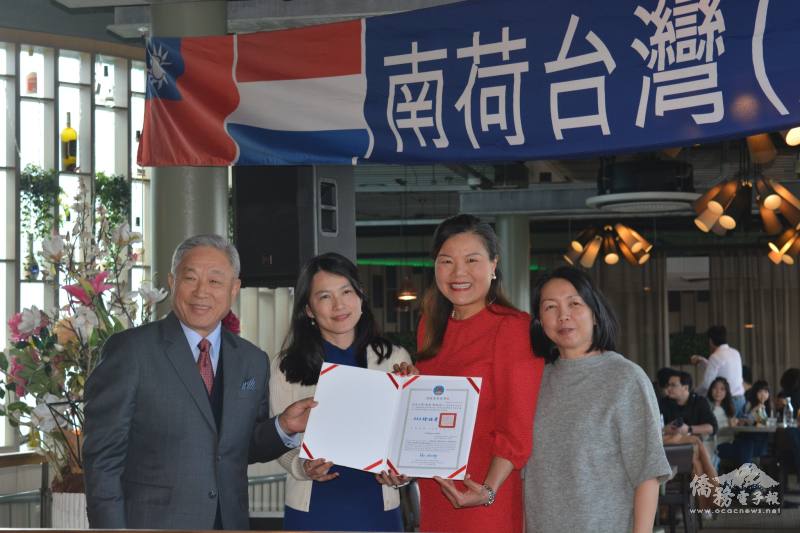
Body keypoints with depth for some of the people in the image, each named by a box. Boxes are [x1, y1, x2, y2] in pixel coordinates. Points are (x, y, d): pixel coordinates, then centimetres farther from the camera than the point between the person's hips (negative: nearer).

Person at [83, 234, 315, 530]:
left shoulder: (253, 361, 7)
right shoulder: (130, 350, -8)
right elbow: (103, 456, -9)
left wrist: (284, 427, -5)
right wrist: (111, 528, -14)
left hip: (230, 521, 4)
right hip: (152, 523, -4)